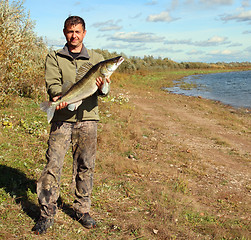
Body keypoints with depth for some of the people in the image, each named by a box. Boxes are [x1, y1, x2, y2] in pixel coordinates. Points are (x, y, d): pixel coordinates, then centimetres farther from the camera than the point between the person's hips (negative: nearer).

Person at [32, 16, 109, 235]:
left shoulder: (96, 59, 13)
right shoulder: (54, 58, 11)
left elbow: (103, 90, 4)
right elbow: (52, 83, -5)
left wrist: (101, 87, -21)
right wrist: (59, 96, -27)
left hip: (87, 119, 1)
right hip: (62, 119, -1)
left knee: (85, 166, 5)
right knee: (53, 164, -5)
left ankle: (83, 210, 20)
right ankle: (47, 214, 5)